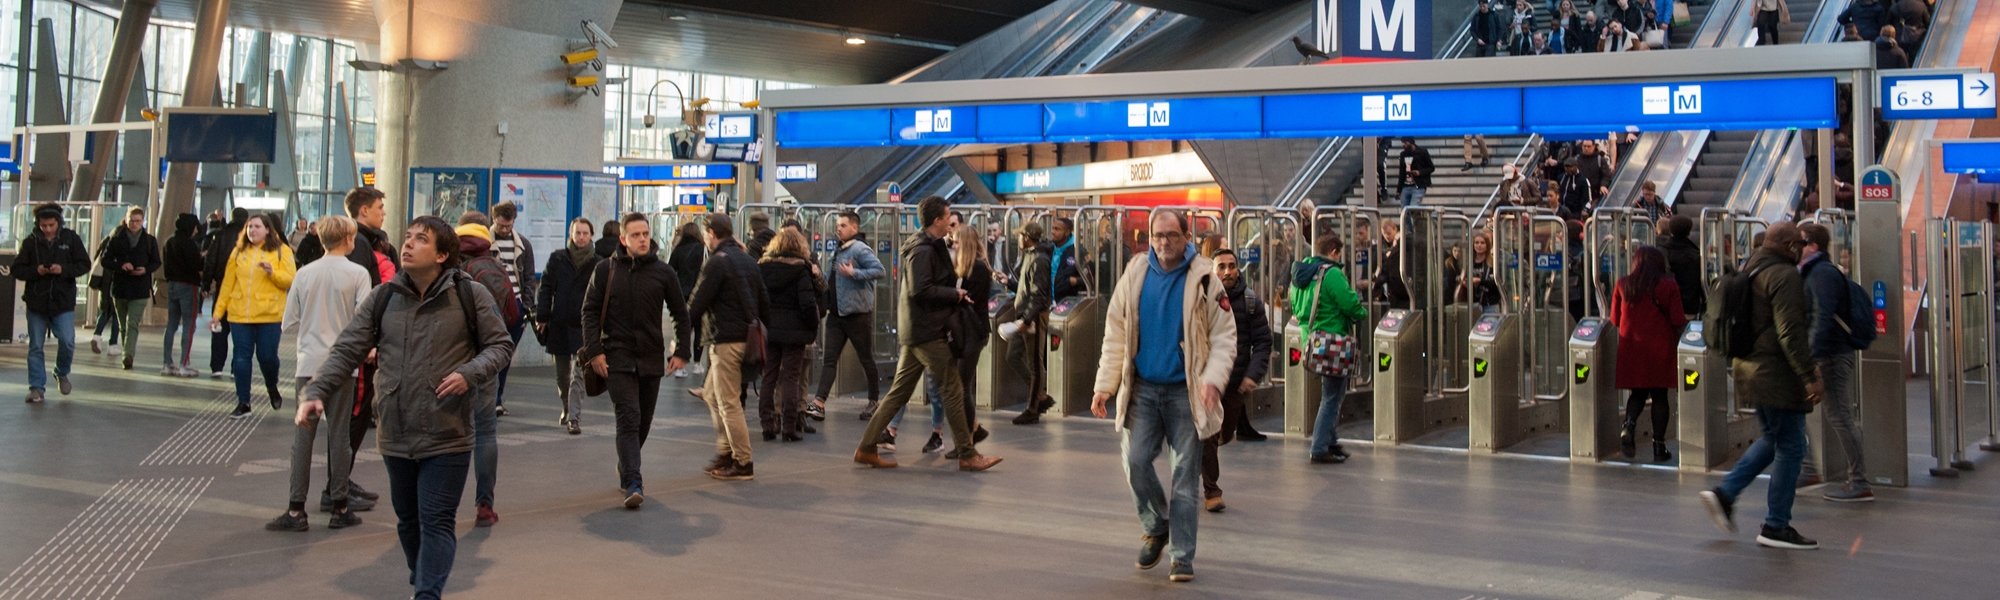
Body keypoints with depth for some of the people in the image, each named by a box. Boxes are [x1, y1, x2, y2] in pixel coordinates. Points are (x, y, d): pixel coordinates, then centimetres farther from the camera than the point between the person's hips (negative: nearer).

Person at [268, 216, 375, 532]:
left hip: (309, 364, 2)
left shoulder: (304, 274, 4)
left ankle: (296, 509, 4)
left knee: (303, 435, 5)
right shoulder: (358, 274, -5)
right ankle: (340, 508, 11)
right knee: (338, 435, 5)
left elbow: (290, 323, 6)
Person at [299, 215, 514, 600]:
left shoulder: (469, 295, -6)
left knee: (437, 522, -5)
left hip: (447, 436, -4)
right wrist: (317, 392, -9)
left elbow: (500, 345, 0)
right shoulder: (383, 297, 4)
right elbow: (347, 351, 4)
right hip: (395, 435, 5)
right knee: (408, 520, 18)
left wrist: (469, 374, -17)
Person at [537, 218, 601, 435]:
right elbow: (545, 288, 7)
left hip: (583, 327, -3)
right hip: (559, 325, 3)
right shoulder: (557, 259, 5)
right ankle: (567, 408, 34)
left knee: (578, 375, -9)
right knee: (562, 374, 14)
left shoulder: (598, 264, 0)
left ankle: (574, 418, -8)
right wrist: (542, 317, 1)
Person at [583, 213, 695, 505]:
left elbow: (682, 315, 9)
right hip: (617, 357, -3)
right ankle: (633, 484, -18)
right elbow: (590, 312, 2)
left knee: (643, 422, 12)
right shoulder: (605, 269, 0)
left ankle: (626, 468, 35)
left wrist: (681, 352, 1)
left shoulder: (664, 272, 3)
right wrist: (594, 351, -8)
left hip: (651, 358, 3)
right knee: (628, 418, -14)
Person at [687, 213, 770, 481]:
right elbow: (763, 302, 16)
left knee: (729, 403, -2)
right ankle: (726, 453, 21)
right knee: (711, 394, 20)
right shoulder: (749, 261, 15)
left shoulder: (717, 262, -11)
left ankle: (743, 464, 1)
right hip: (748, 336, 9)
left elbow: (697, 303, -12)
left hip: (726, 341, -9)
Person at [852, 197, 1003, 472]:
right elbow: (920, 289, -23)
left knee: (899, 392, 11)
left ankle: (867, 447, 13)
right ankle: (966, 455, 1)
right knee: (953, 391, -4)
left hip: (914, 332, 10)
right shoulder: (923, 251, -15)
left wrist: (955, 292, 6)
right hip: (927, 332, -10)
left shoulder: (928, 247, 17)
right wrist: (955, 294, -14)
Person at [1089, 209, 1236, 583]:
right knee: (1135, 461, -5)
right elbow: (1116, 333, 6)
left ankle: (1182, 556, 10)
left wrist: (1213, 379, -19)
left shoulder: (1203, 278, -4)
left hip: (1185, 391, -2)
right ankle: (1156, 527, 22)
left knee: (1186, 474, 1)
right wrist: (1105, 384, -1)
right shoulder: (1136, 274, 3)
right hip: (1143, 388, 2)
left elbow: (1224, 335, -4)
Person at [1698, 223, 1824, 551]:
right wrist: (1810, 376, -23)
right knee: (1790, 446, 0)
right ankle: (1776, 527, 5)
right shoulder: (1784, 276, -16)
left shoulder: (1749, 270, 13)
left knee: (1772, 438, 21)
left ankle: (1725, 493, 11)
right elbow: (1790, 332, -23)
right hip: (1777, 373, -9)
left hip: (1749, 367, 9)